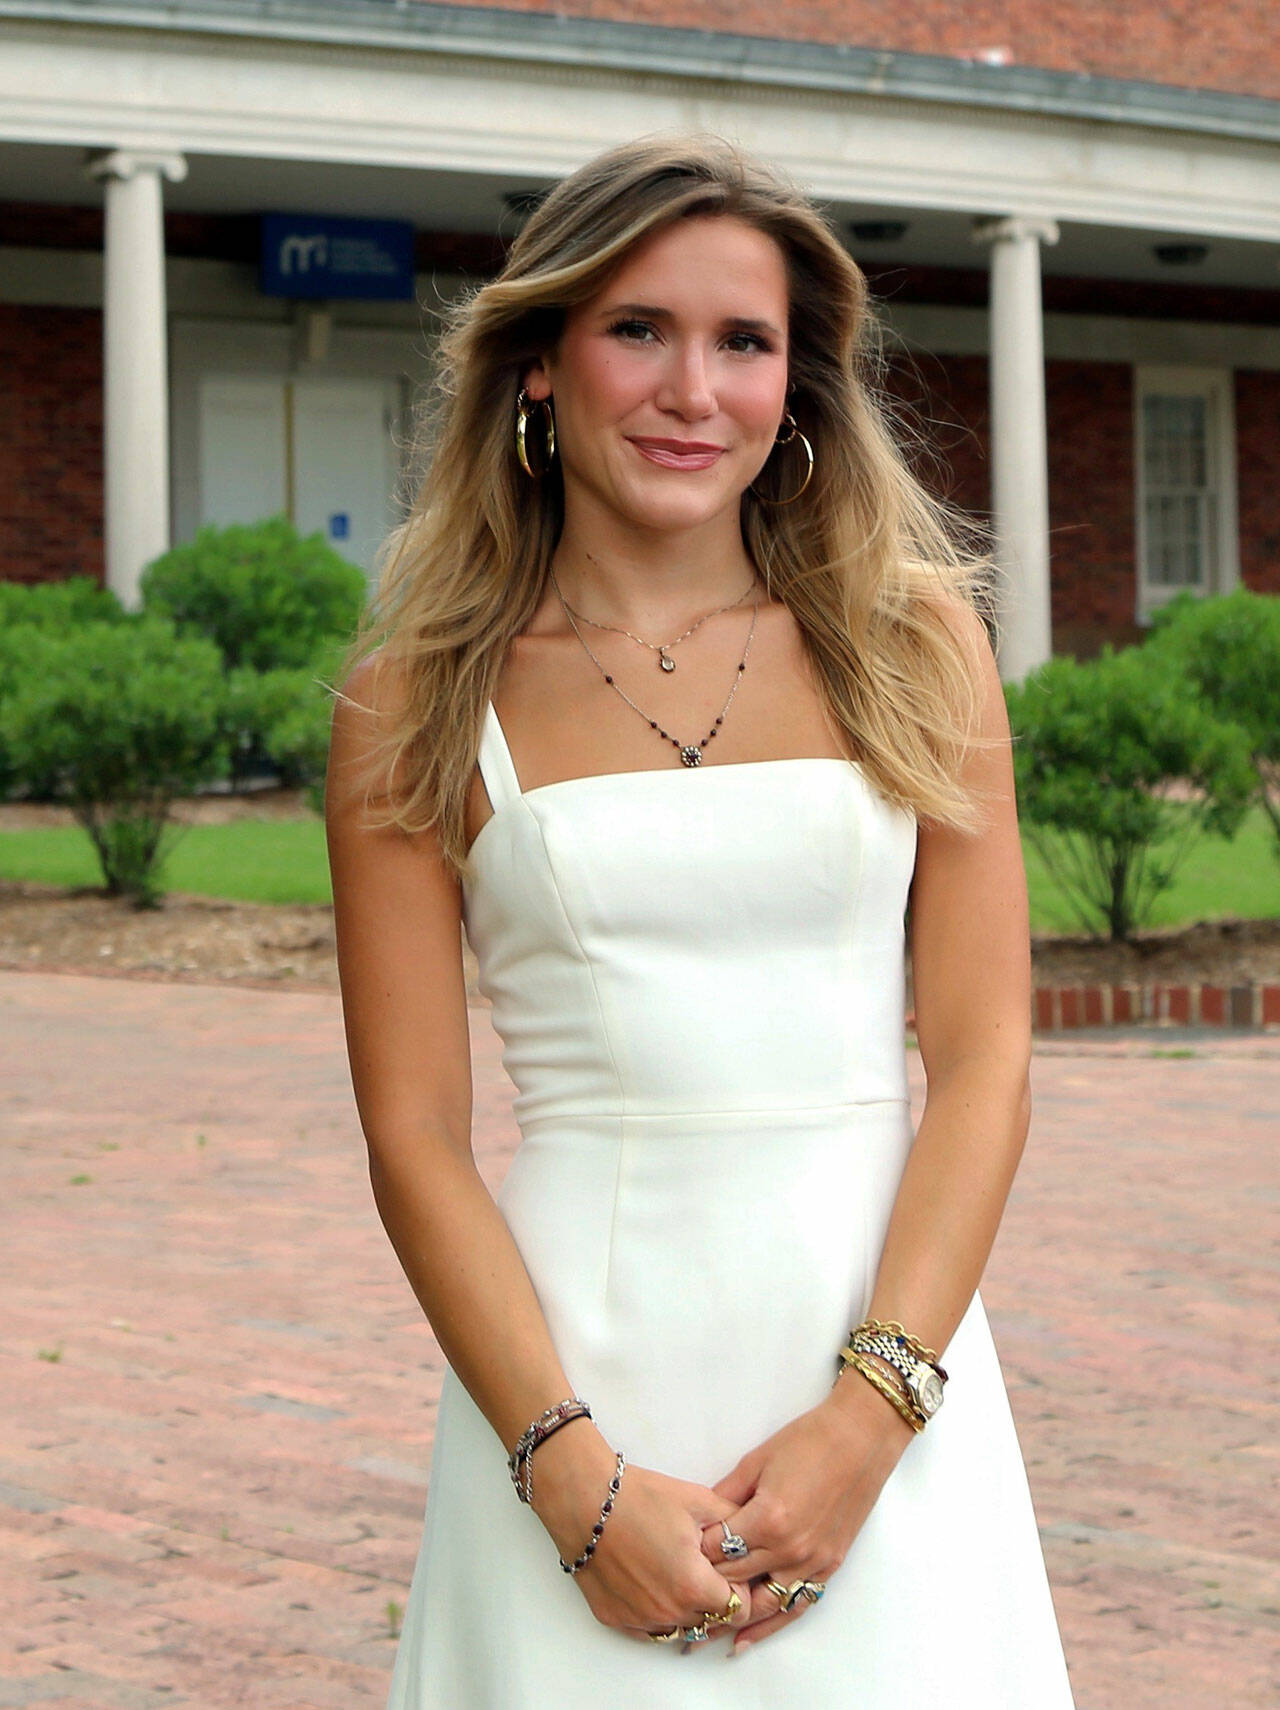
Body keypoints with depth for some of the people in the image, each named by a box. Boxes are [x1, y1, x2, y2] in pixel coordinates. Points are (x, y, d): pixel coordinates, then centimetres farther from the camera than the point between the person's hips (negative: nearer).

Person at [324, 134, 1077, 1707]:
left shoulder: (912, 643, 4)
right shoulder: (418, 702, 1)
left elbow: (983, 1057, 0)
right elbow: (414, 1138, -2)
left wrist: (867, 1419, -11)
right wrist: (577, 1479, -12)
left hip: (890, 1351, 1)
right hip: (570, 1367, -1)